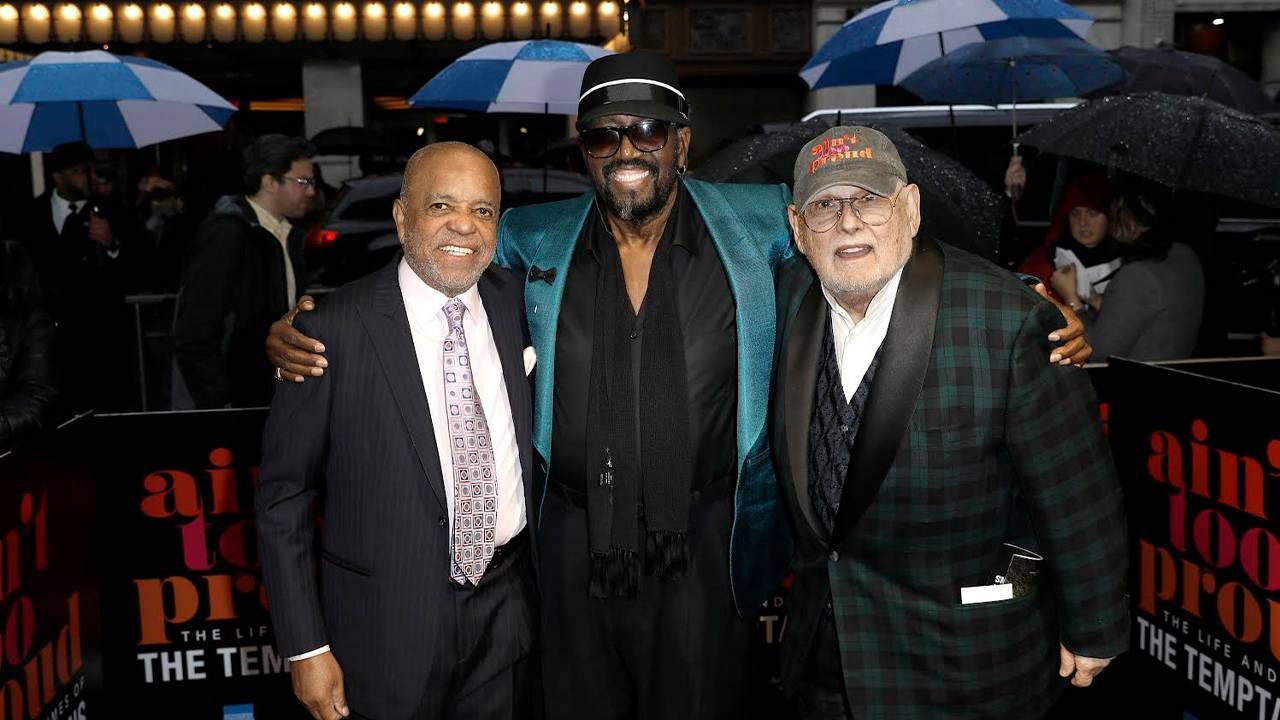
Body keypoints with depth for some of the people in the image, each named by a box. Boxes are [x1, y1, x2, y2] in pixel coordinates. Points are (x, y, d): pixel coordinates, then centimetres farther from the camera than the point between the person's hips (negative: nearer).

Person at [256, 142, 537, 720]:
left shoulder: (518, 303, -1)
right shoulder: (334, 331, -15)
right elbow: (282, 499, -8)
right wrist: (306, 648, -9)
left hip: (508, 610, 4)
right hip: (388, 623, -4)